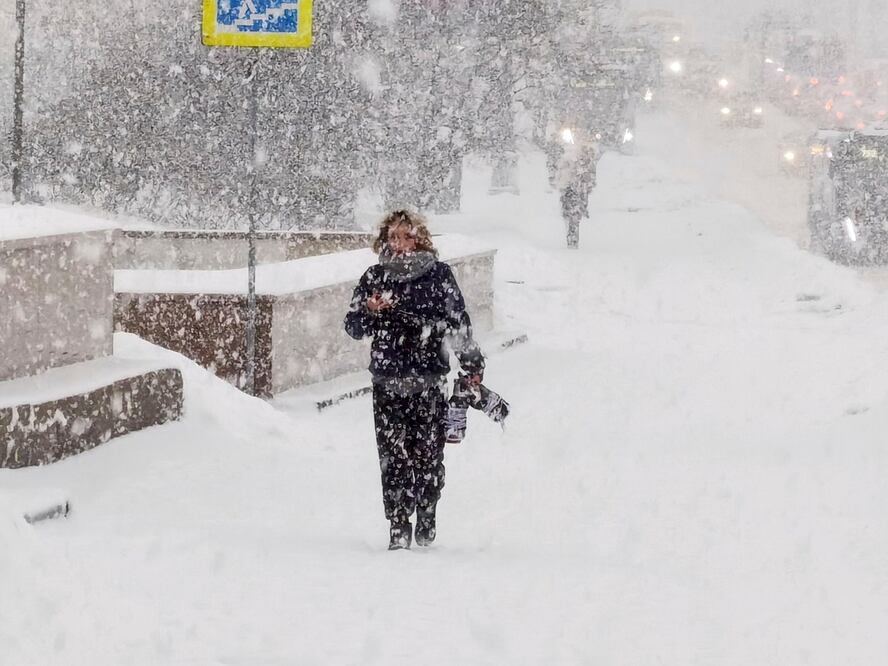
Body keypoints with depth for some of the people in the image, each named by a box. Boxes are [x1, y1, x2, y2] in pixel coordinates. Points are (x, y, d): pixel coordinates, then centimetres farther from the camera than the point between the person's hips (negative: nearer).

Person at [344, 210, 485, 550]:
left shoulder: (438, 274, 4)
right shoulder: (375, 277, 8)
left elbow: (459, 322, 9)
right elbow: (353, 327, 11)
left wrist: (472, 364, 7)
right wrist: (371, 312, -10)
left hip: (430, 382, -1)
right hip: (388, 383, 1)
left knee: (428, 455, -1)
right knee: (393, 456, -4)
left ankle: (426, 520, 16)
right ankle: (398, 527, -1)